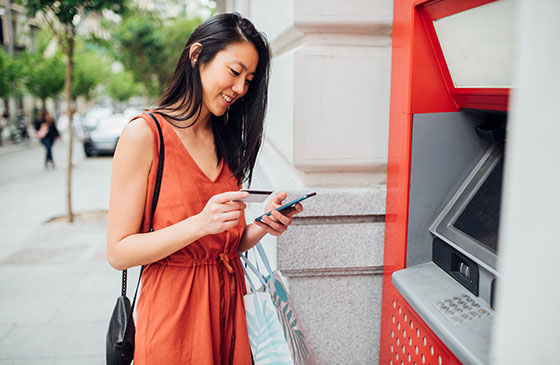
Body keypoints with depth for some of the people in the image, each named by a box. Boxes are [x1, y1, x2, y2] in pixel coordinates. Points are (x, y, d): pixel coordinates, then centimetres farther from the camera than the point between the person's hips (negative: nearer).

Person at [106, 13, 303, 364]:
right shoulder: (144, 134, -12)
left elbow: (229, 243, 10)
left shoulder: (228, 143, 7)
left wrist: (264, 225, -10)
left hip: (228, 304, 6)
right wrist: (200, 224, -26)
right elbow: (119, 252, -14)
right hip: (172, 312, -5)